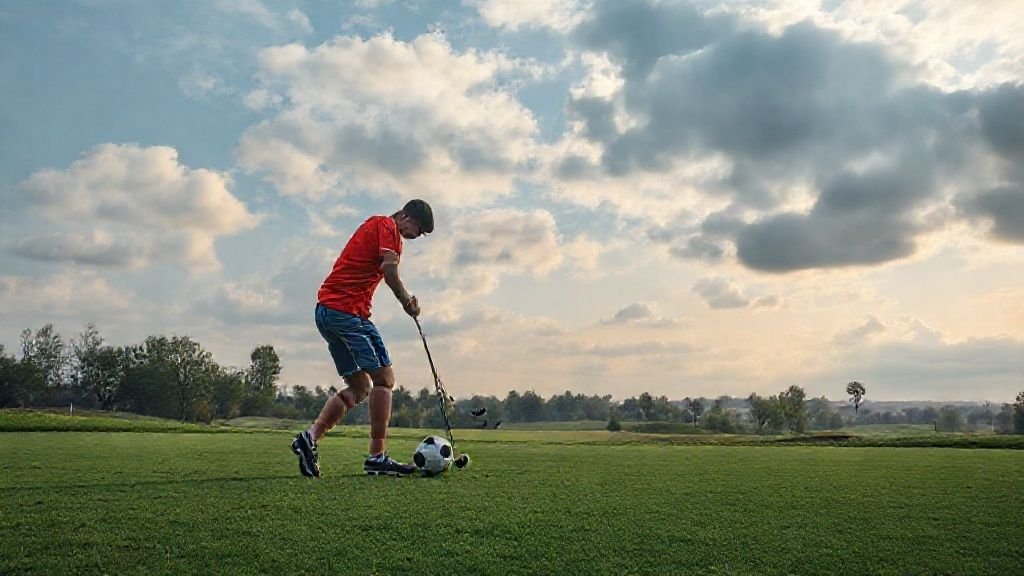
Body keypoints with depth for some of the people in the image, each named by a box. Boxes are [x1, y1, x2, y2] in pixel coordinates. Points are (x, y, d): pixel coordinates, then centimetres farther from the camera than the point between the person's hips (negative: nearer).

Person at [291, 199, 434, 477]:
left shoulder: (374, 225, 26)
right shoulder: (387, 226, -3)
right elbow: (389, 270, -18)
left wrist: (406, 297, 7)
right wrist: (407, 301, -4)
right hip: (347, 310, -10)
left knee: (360, 388, 12)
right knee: (384, 378, -8)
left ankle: (310, 437, 3)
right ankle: (377, 457, -8)